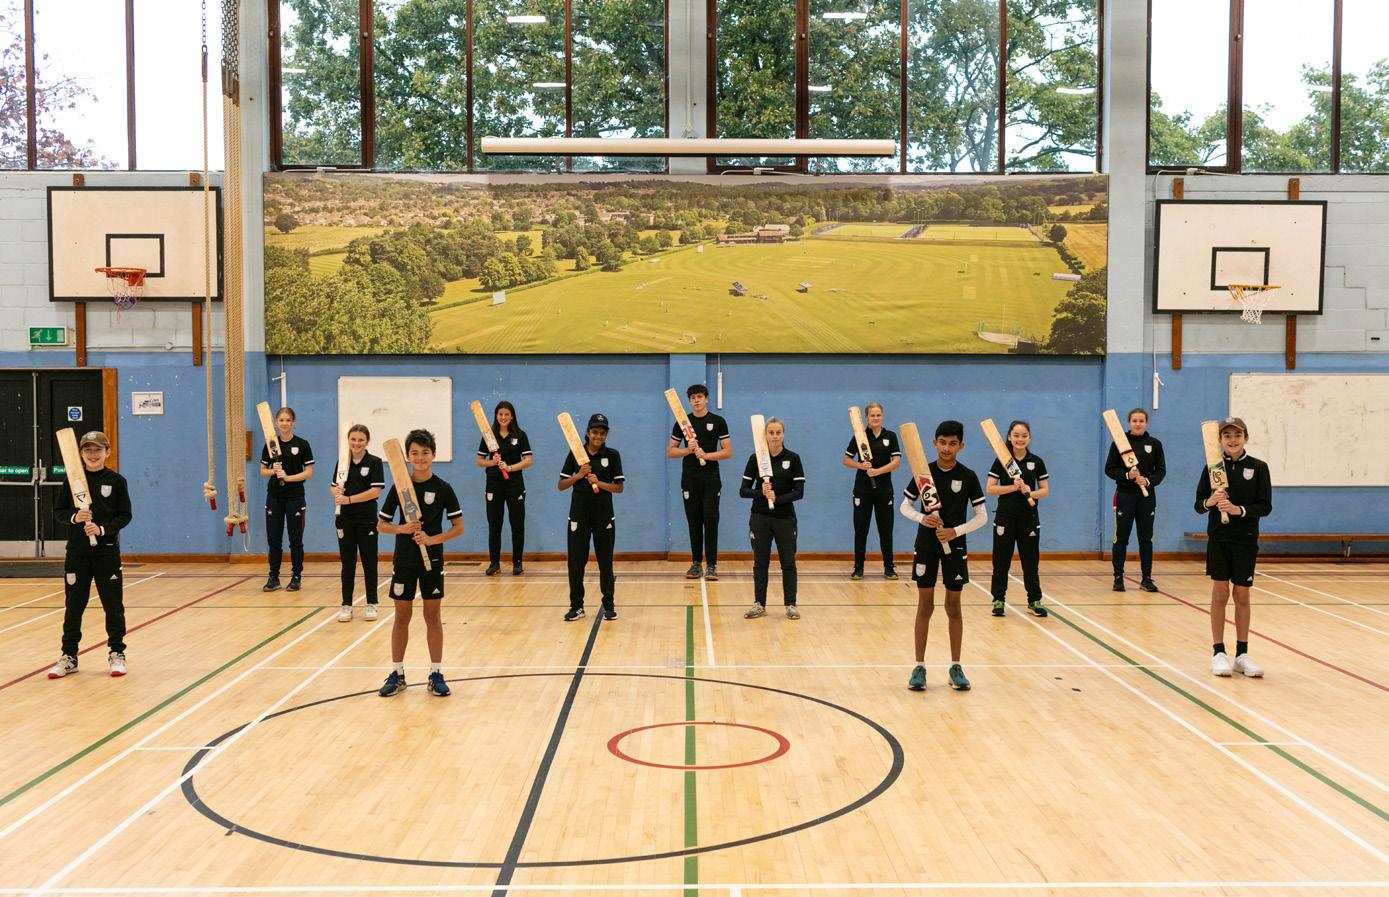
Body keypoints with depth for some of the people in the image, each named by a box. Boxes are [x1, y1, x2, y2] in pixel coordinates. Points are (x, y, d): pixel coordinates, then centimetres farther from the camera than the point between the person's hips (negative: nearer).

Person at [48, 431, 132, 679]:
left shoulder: (116, 481, -2)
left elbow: (124, 516, -3)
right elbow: (58, 512, 2)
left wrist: (102, 529, -18)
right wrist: (74, 517, -18)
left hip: (107, 551, -1)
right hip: (77, 551, 1)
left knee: (113, 604, 4)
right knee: (73, 604, 7)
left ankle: (117, 653, 17)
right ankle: (69, 656, 17)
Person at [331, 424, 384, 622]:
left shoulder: (374, 462, -6)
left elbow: (375, 491, -14)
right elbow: (334, 488, 11)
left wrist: (349, 499, -20)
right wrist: (336, 492, -13)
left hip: (367, 520, -3)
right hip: (345, 520, 3)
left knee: (369, 562, 5)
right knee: (347, 563, 7)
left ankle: (371, 604, 15)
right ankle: (346, 605, 14)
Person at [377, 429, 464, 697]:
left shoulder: (443, 488, -5)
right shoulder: (399, 488, -3)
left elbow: (458, 527, -4)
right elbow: (382, 524, 2)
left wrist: (432, 539, -18)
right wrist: (401, 529, -17)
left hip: (432, 560, -1)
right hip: (404, 560, 1)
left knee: (432, 616, 5)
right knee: (401, 616, 7)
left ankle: (436, 674, 12)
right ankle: (397, 673, 16)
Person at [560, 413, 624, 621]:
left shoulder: (612, 455, 0)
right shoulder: (575, 454, 1)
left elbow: (619, 487, -2)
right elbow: (561, 485, 1)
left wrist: (599, 482, -18)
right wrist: (578, 475, -15)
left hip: (604, 515, -1)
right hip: (579, 514, 1)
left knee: (605, 561, 5)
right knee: (576, 561, 2)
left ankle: (609, 605, 16)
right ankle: (576, 605, 13)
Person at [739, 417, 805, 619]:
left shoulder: (793, 458, -3)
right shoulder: (755, 458, 0)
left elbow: (799, 492, -7)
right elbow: (743, 490, -1)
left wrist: (777, 498, -21)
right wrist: (761, 493, -20)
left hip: (785, 518, -1)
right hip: (760, 518, 1)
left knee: (788, 562, 4)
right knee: (760, 562, 5)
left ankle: (791, 605, 12)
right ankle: (759, 604, 13)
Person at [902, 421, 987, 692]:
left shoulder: (968, 477, -4)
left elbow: (982, 516, -2)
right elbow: (905, 506, 4)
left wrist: (956, 531, -16)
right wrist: (922, 518, -16)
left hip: (955, 547, 0)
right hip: (926, 545, 0)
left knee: (954, 607, 6)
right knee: (925, 606, 3)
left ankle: (956, 667, 15)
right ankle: (919, 666, 9)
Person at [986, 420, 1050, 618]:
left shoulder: (1036, 462, 3)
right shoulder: (1001, 460, -1)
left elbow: (1045, 490, 4)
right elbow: (990, 489, -5)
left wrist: (1031, 492, -16)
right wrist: (1013, 487, -17)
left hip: (1029, 517, 1)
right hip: (1005, 517, -1)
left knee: (1030, 560, 6)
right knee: (1001, 560, 2)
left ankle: (1034, 600, 16)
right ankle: (999, 600, 11)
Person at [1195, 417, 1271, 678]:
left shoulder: (1258, 468, -1)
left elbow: (1266, 506, -4)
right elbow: (1198, 505, 3)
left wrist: (1239, 509, -20)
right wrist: (1210, 502, -19)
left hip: (1245, 539, 0)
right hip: (1218, 538, 0)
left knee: (1242, 596, 5)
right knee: (1219, 593, 2)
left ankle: (1242, 654, 13)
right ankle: (1218, 652, 9)